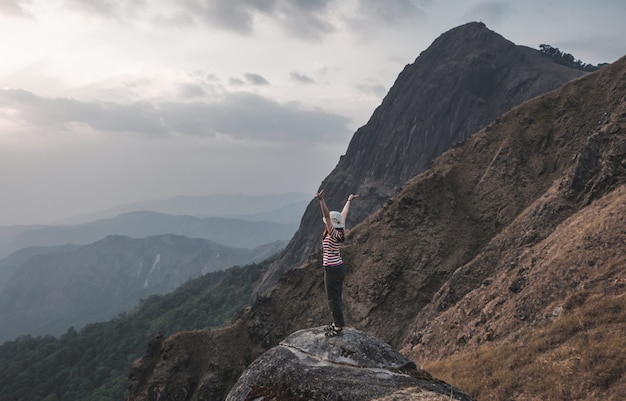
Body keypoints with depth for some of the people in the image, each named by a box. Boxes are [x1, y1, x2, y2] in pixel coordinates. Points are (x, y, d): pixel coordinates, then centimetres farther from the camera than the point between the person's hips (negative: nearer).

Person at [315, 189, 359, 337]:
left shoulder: (333, 234, -18)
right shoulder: (340, 232, 3)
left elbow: (327, 215, -32)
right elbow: (344, 215, 17)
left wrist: (321, 200, -43)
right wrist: (349, 201, 30)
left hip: (332, 270, -9)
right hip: (339, 268, 9)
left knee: (333, 299, -1)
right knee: (337, 298, 18)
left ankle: (338, 328, 6)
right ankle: (337, 323, 28)